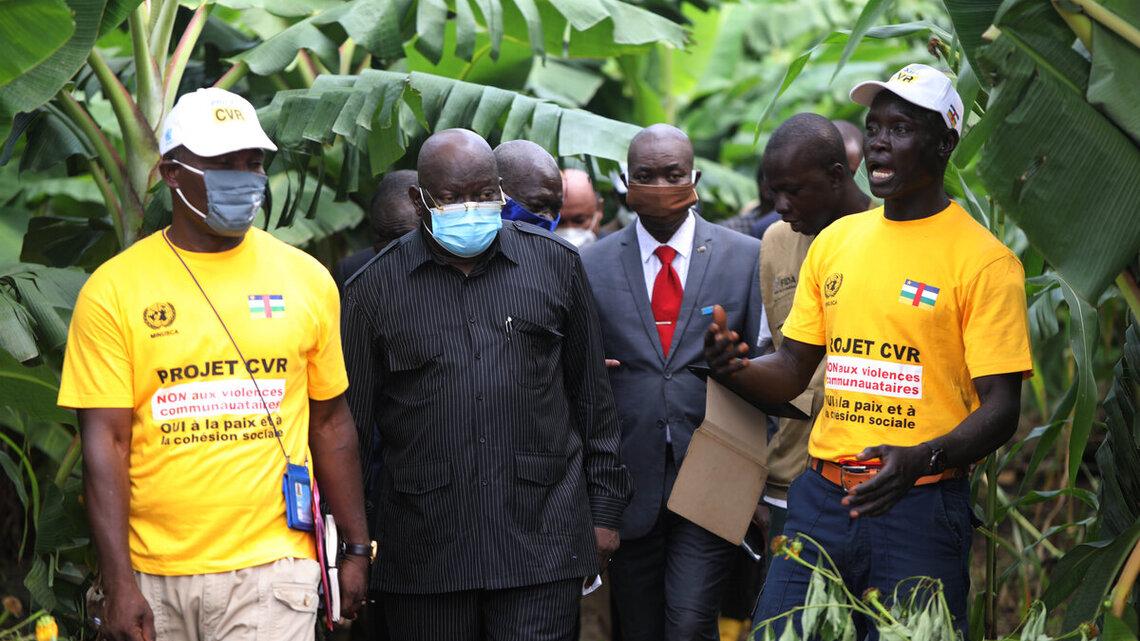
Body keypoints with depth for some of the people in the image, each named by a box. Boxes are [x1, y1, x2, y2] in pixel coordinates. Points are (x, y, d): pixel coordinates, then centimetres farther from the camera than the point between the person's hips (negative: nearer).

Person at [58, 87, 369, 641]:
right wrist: (119, 584, -9)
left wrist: (357, 549, 12)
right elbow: (106, 442, -4)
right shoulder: (113, 290, 0)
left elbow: (329, 423, 13)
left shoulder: (306, 280, 7)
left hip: (271, 568, 0)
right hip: (153, 574, 0)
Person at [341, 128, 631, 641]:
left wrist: (604, 510, 11)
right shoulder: (375, 288, 4)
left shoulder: (555, 263, 7)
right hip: (423, 553, 0)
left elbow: (593, 400, 13)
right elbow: (349, 423, 7)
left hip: (542, 541, 0)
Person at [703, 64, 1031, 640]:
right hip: (820, 500, 5)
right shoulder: (834, 241, 11)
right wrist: (735, 369, -6)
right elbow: (793, 371, 16)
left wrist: (920, 460, -27)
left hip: (920, 506, -5)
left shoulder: (984, 261, -6)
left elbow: (1000, 409, -9)